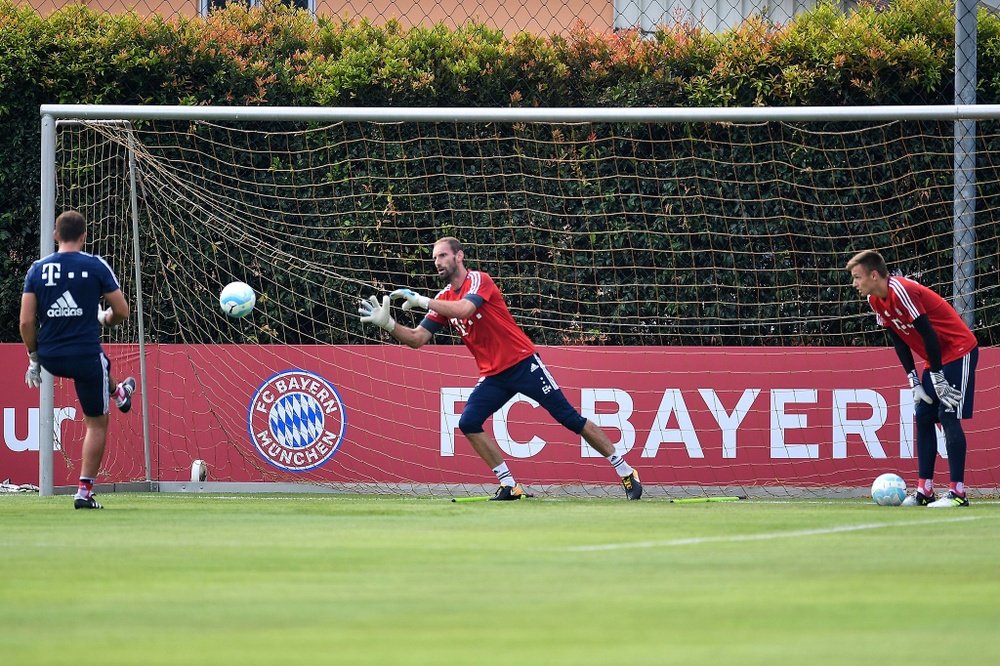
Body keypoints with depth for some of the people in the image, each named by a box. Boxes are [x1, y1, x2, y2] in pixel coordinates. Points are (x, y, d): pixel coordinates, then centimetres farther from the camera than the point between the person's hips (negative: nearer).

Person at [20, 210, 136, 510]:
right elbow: (122, 312, -3)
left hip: (50, 358, 4)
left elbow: (26, 322, -3)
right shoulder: (96, 266, -7)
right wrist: (105, 318, 20)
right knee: (96, 423, 12)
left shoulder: (37, 269, 0)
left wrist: (33, 357, 10)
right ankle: (85, 491, 8)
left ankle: (117, 392, 63)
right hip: (86, 356, -3)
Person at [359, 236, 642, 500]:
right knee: (468, 423, -11)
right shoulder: (443, 299, 7)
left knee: (571, 419, -6)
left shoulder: (478, 280, -13)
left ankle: (625, 473, 3)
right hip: (493, 375, 7)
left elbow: (464, 309, -33)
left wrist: (421, 301, -30)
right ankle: (509, 486, -4)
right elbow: (417, 339, 4)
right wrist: (388, 324, -11)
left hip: (523, 364, -7)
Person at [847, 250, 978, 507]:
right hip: (936, 358, 9)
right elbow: (898, 340, 9)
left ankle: (958, 493, -16)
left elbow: (928, 334, -25)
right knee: (923, 417, 6)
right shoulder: (875, 300, 3)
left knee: (948, 416, -14)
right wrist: (914, 382, 4)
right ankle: (924, 491, 8)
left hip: (959, 351, -9)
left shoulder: (902, 292, -25)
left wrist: (938, 379, -21)